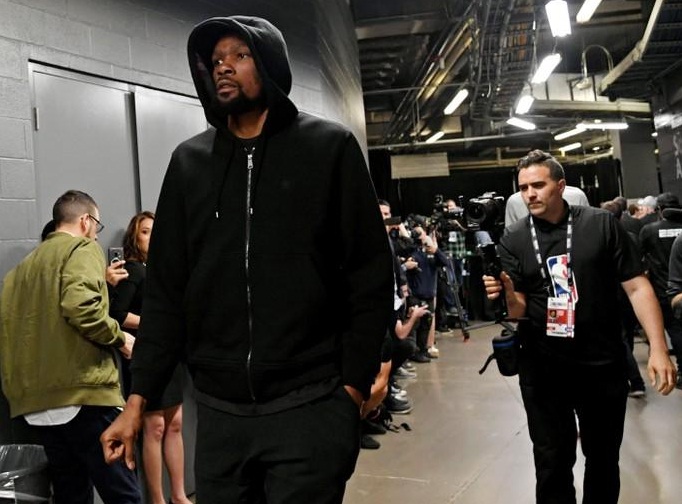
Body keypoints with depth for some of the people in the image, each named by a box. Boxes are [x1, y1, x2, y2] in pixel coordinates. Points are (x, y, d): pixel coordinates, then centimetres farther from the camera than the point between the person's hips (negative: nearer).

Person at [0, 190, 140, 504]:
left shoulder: (27, 263, 20)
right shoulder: (83, 248, -1)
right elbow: (80, 305, -19)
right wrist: (121, 338, -6)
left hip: (36, 400, 8)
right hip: (80, 389, -8)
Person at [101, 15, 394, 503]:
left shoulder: (331, 147, -1)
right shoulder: (189, 161, 8)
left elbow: (371, 277, -3)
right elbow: (165, 290, 8)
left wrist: (354, 386, -7)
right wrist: (139, 398, 3)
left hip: (311, 407, -3)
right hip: (218, 410, 4)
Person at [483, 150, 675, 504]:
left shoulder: (602, 224, -4)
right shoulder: (513, 240, -2)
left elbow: (637, 286, -4)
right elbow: (519, 309, -5)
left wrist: (658, 348, -11)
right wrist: (504, 292, -28)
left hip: (603, 365, 0)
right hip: (542, 370, 0)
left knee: (603, 458, 17)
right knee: (552, 461, 9)